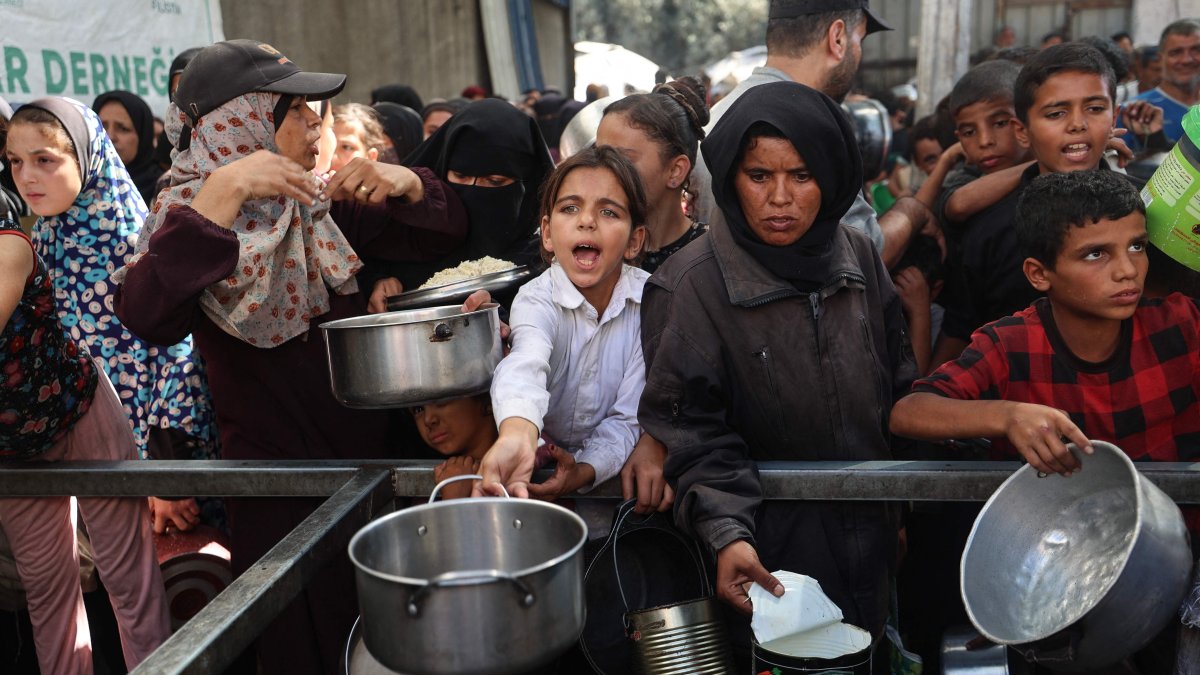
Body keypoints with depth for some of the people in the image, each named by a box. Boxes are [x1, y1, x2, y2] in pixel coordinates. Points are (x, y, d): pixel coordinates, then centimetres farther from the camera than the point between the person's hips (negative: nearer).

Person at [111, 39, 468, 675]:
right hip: (274, 480, -4)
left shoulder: (320, 203, 4)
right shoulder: (186, 212, -9)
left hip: (368, 449, 5)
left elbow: (445, 232, 7)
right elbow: (145, 315, -30)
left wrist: (405, 183, -14)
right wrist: (223, 192, -33)